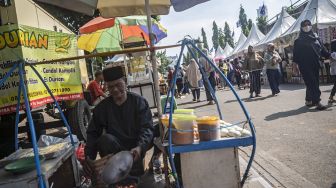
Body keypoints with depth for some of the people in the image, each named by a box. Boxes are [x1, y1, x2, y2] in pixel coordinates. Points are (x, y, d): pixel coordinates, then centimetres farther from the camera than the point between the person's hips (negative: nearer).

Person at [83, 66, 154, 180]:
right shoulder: (102, 107, 5)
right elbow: (93, 133, 3)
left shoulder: (139, 102, -2)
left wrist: (139, 147, -30)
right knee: (105, 139, -31)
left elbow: (146, 127, -10)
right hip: (114, 148, 2)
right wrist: (88, 156, -15)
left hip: (135, 148, -2)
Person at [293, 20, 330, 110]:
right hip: (305, 66, -6)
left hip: (315, 65, 6)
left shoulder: (315, 37, 14)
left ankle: (309, 100, 21)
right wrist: (296, 63, -11)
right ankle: (317, 102, -13)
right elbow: (296, 53, -4)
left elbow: (322, 49, 14)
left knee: (314, 83, 9)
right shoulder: (299, 41, 0)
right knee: (312, 83, -10)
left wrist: (329, 55, 4)